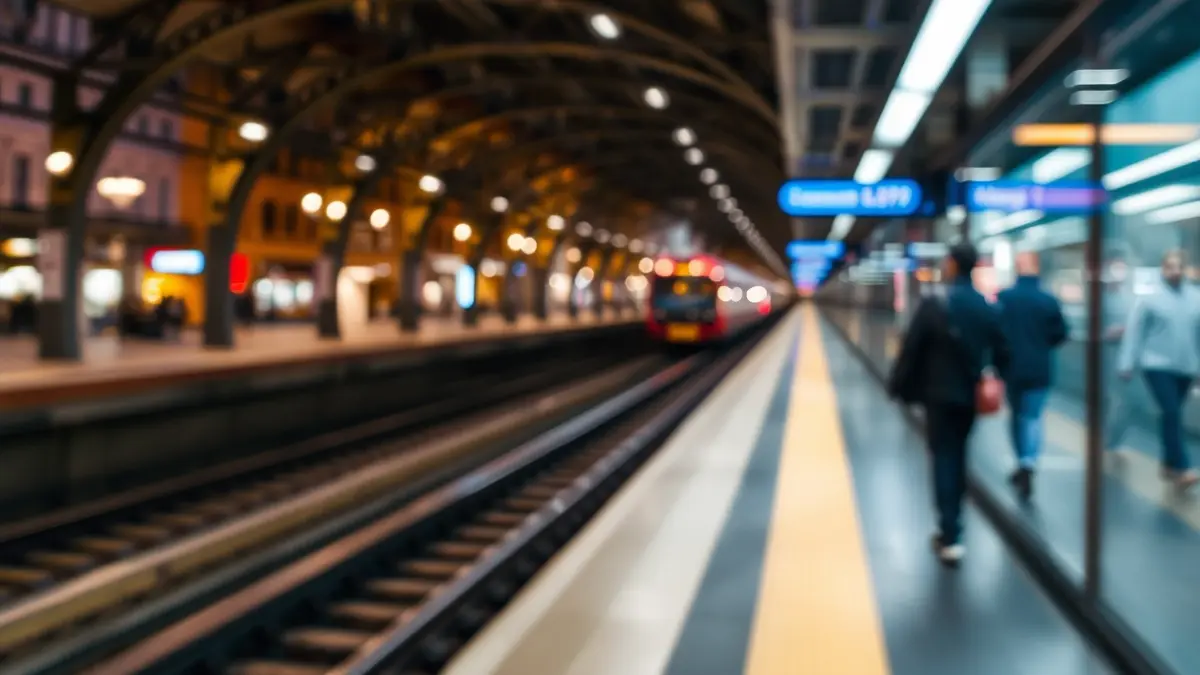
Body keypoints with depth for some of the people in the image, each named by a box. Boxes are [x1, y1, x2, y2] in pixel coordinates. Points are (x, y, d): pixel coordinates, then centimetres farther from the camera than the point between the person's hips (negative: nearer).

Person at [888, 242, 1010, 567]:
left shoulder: (934, 306, -14)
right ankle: (951, 526, 25)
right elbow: (1001, 353, 7)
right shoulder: (989, 308, 3)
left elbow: (911, 349, -12)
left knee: (943, 460, -2)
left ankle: (951, 537, -8)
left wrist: (899, 386, -1)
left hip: (940, 394, -5)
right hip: (971, 396, 5)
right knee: (957, 458, 16)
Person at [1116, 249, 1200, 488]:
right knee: (1171, 414, -13)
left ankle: (1169, 464, 23)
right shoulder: (1150, 298, -6)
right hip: (1157, 365, -4)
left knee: (1172, 415, 12)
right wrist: (1127, 365, -8)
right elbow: (1134, 332, -5)